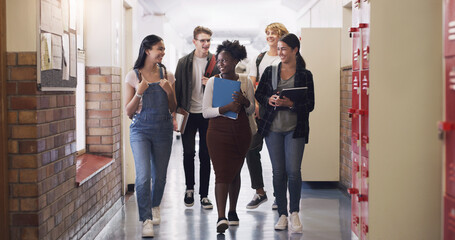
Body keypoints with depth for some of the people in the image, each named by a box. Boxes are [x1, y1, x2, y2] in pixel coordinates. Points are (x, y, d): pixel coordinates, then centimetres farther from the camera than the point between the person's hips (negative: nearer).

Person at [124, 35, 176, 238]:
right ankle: (146, 221, -9)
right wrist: (139, 93, -16)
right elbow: (128, 112, -1)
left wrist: (169, 91, -9)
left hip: (163, 129, 3)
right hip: (140, 129, -3)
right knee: (143, 176, -15)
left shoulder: (164, 74, 6)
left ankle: (155, 206, 40)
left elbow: (173, 108, 9)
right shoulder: (133, 76, -2)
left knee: (159, 175, 13)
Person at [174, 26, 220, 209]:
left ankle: (204, 194, 12)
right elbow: (177, 89, 3)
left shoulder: (215, 62, 2)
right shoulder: (184, 62, 2)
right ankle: (189, 188, 25)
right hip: (189, 113, 0)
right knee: (188, 153, 5)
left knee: (205, 155, 4)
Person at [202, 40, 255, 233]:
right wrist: (226, 108, -20)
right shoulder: (213, 82, 0)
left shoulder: (245, 81, 5)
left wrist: (244, 101, -13)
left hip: (241, 132, 2)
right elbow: (205, 112, -5)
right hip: (218, 132, -2)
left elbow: (251, 110, 9)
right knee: (222, 173, -12)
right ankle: (221, 217, -17)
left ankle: (233, 211, 28)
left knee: (235, 172, 11)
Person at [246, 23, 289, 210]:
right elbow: (251, 84, 10)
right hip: (259, 110, 4)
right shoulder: (259, 59, 15)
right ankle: (260, 192, 12)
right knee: (251, 149, -1)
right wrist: (255, 104, -5)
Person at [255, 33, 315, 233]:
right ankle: (282, 214, 14)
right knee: (278, 172, 4)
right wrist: (269, 100, -8)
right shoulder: (270, 72, 8)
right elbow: (258, 95, 13)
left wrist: (291, 103, -18)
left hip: (295, 128, -2)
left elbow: (310, 105, -2)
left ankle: (294, 213, 6)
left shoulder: (305, 75, 1)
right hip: (273, 127, 2)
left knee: (293, 171, -10)